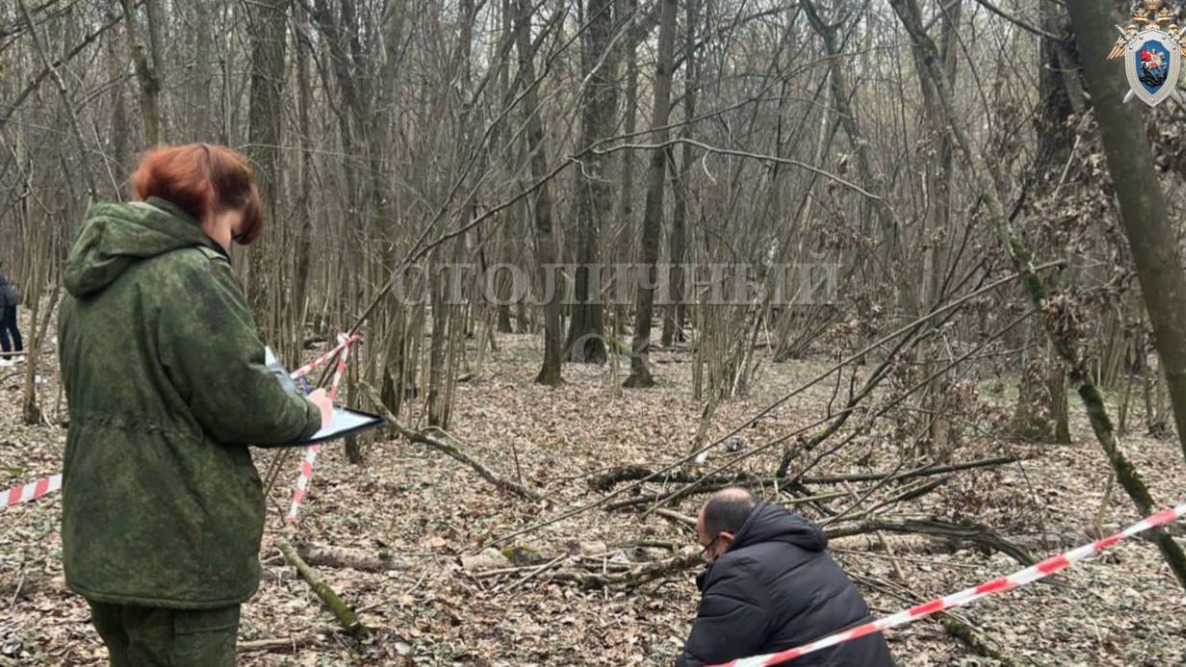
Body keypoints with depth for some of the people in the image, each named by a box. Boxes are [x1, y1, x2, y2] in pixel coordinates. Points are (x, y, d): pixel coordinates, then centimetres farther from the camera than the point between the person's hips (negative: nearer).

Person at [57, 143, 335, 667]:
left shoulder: (94, 274, 10)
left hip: (104, 536, 9)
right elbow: (243, 403, -18)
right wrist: (309, 412, 1)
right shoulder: (192, 272, -18)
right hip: (178, 549, -9)